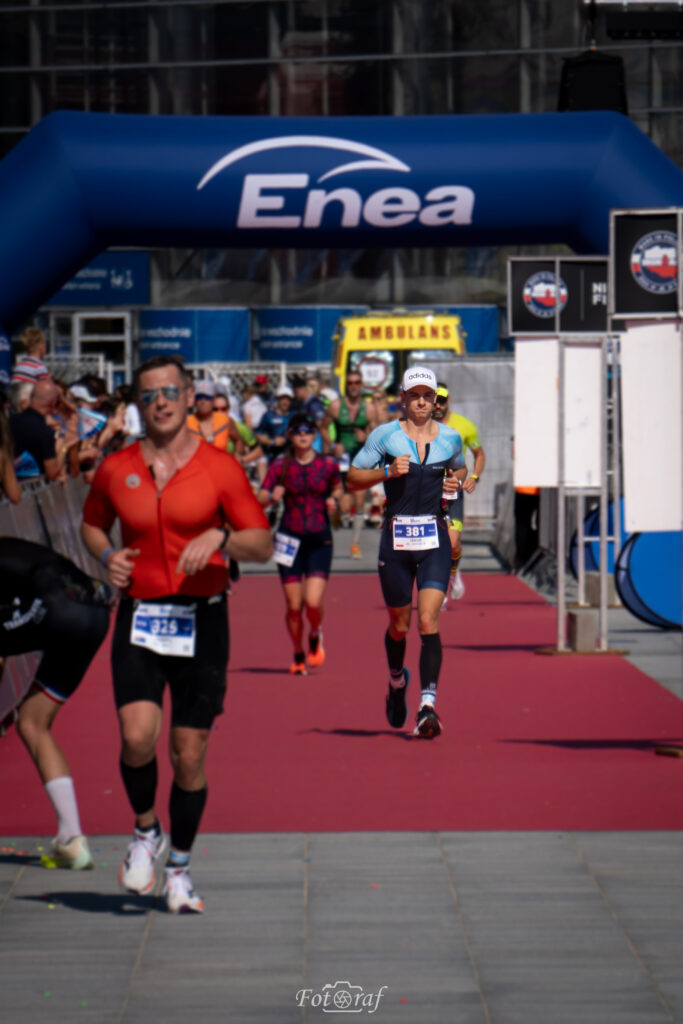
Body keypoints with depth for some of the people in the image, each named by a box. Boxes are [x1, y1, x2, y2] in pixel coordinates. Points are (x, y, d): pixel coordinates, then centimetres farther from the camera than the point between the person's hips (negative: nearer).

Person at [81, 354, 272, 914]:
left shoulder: (220, 467, -2)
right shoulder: (115, 469, 5)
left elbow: (263, 544, 0)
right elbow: (92, 524, 22)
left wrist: (220, 538, -19)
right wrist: (107, 555, 1)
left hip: (201, 620, -1)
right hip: (139, 615, 1)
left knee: (190, 754, 1)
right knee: (137, 736, -18)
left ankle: (180, 868, 20)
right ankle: (146, 832, 10)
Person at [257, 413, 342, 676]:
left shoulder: (328, 464, -1)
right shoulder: (281, 465, -2)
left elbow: (338, 488, 17)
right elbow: (260, 499, -4)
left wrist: (334, 500, -5)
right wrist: (273, 496, -26)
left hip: (320, 540, -1)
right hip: (290, 539, 1)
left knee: (313, 602, -14)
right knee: (294, 606, 2)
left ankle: (315, 636, 20)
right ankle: (298, 656, 24)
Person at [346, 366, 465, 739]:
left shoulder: (450, 438, 7)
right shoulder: (385, 435, -1)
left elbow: (459, 468, 27)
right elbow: (352, 479, 1)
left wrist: (455, 481, 4)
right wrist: (387, 471, -15)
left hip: (435, 540, 0)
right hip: (396, 539, 0)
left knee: (428, 620, -14)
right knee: (399, 625, 10)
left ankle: (427, 706, -18)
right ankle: (397, 681, 41)